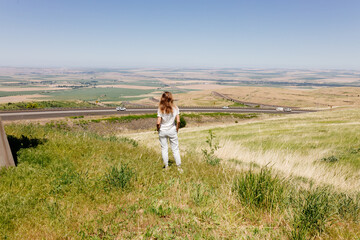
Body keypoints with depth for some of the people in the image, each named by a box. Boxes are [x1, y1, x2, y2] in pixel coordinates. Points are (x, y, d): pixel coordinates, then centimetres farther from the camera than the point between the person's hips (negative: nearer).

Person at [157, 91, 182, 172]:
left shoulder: (160, 109, -11)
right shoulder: (175, 108, -9)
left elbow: (158, 123, -15)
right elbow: (178, 121, -11)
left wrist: (158, 129, 4)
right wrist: (177, 129, 5)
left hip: (162, 131, 0)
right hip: (172, 131, 0)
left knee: (164, 149, 13)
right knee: (175, 149, 9)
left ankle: (166, 166, 22)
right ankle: (179, 167, 14)